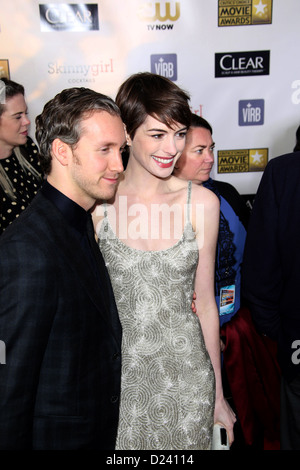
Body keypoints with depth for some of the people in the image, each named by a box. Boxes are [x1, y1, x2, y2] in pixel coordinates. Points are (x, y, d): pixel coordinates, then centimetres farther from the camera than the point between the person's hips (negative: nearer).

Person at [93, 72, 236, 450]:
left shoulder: (202, 203, -7)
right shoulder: (96, 202, -10)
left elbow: (205, 302, 0)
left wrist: (218, 394, 6)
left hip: (187, 373, 1)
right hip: (117, 373, 0)